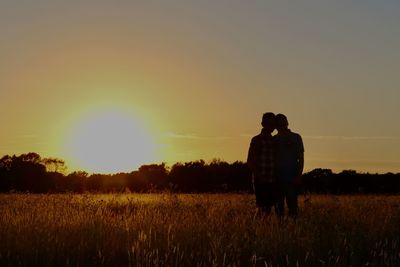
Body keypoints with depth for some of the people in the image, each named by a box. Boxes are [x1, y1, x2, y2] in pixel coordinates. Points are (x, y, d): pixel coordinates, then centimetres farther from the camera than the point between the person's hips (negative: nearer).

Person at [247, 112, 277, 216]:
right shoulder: (256, 140, -2)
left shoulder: (275, 141, 14)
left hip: (272, 180, 5)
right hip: (260, 181, -5)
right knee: (262, 207, -9)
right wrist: (258, 175, -13)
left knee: (269, 207, 4)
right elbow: (250, 161, -4)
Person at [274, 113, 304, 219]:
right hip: (278, 177, 3)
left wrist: (299, 176, -7)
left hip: (292, 178, -3)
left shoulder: (296, 138, 4)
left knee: (292, 204, -10)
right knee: (279, 205, 3)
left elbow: (301, 158, 3)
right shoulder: (274, 139, 11)